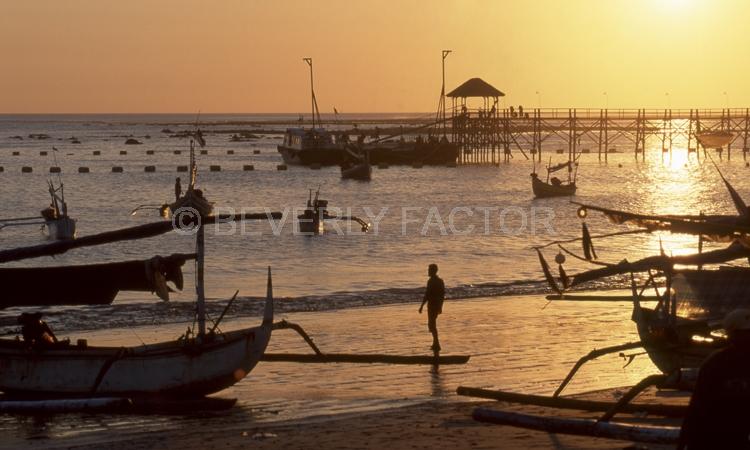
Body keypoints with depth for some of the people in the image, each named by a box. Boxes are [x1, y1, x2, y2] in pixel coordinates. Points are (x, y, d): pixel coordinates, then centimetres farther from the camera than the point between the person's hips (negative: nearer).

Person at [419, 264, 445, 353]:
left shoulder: (431, 281, -16)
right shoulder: (440, 281, 10)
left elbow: (427, 295, -19)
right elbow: (443, 295, 15)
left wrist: (421, 306, -14)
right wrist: (440, 307, 22)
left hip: (432, 305, -9)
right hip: (437, 305, 9)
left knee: (432, 325, -6)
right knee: (433, 324, 20)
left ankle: (437, 344, -12)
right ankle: (435, 344, 24)